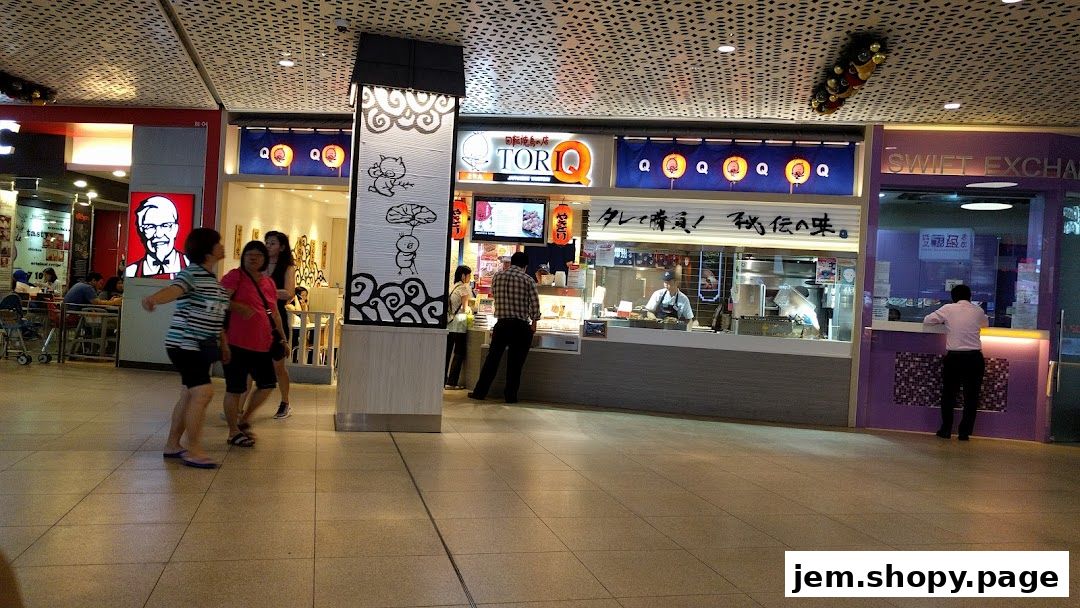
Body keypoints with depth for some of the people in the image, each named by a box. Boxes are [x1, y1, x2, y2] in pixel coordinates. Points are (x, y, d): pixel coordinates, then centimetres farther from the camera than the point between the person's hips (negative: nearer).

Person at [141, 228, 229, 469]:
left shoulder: (213, 278, 14)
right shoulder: (191, 274, -14)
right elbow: (173, 289, -35)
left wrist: (223, 343, 23)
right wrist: (154, 299, -56)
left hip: (201, 346, 9)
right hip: (185, 344, -9)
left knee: (189, 394, 13)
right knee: (202, 392, -15)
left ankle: (172, 445, 24)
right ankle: (194, 451, -8)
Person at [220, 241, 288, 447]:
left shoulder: (268, 282, 15)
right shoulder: (235, 276, -5)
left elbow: (274, 313, 22)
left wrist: (282, 337, 23)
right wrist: (240, 307, -28)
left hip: (262, 344, 7)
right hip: (237, 343, -7)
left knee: (267, 383, 10)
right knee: (235, 389, 1)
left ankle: (244, 419, 28)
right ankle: (234, 432, 15)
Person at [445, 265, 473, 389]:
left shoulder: (452, 287, 14)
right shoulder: (464, 288, -8)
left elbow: (449, 306, 15)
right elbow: (465, 308, -11)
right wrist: (469, 309, 10)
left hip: (448, 323, 7)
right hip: (458, 324, -7)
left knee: (447, 352, 10)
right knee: (459, 353, -1)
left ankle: (443, 380, 12)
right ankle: (451, 382, -3)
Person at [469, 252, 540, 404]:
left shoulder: (497, 276, 5)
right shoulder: (528, 280, -2)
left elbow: (494, 295, 14)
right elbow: (535, 304, -6)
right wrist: (533, 323, 7)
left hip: (502, 324, 2)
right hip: (521, 325, -2)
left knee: (492, 359, 8)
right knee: (515, 363, 5)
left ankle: (480, 392, 10)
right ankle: (511, 395, 9)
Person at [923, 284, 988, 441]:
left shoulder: (948, 309, -1)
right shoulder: (978, 311, 5)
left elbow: (927, 321, 4)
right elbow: (986, 324, 24)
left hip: (953, 357, -1)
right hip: (974, 357, 1)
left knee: (948, 394, 13)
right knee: (971, 396, 9)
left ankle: (946, 430, 16)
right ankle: (964, 432, 10)